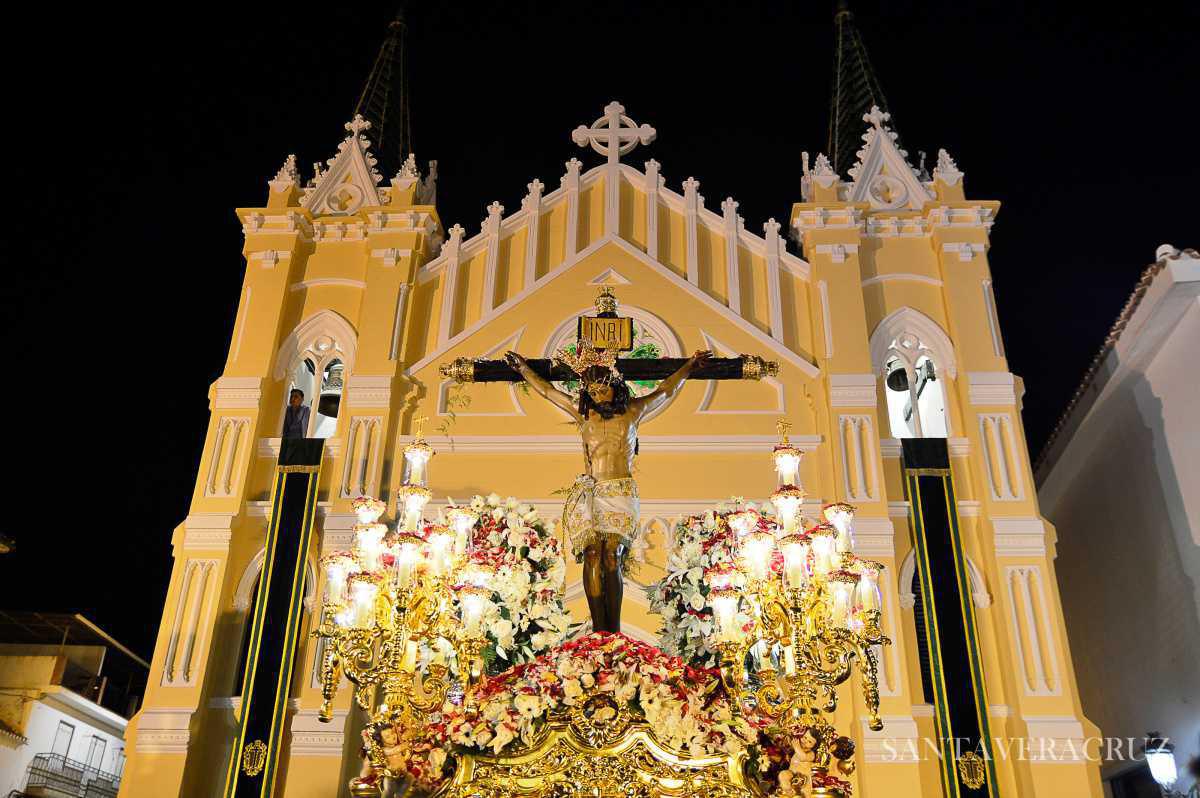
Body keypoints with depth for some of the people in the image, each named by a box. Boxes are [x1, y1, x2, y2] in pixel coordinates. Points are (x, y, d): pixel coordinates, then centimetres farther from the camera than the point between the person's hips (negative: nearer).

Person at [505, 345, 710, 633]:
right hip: (589, 493, 1)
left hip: (622, 493, -1)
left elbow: (665, 391, 24)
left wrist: (690, 365, 27)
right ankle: (599, 628, -9)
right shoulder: (582, 412, 13)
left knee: (612, 557, -13)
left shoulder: (633, 410, 10)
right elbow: (546, 390, 25)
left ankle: (614, 628, -11)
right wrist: (523, 368, 31)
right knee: (593, 556, -10)